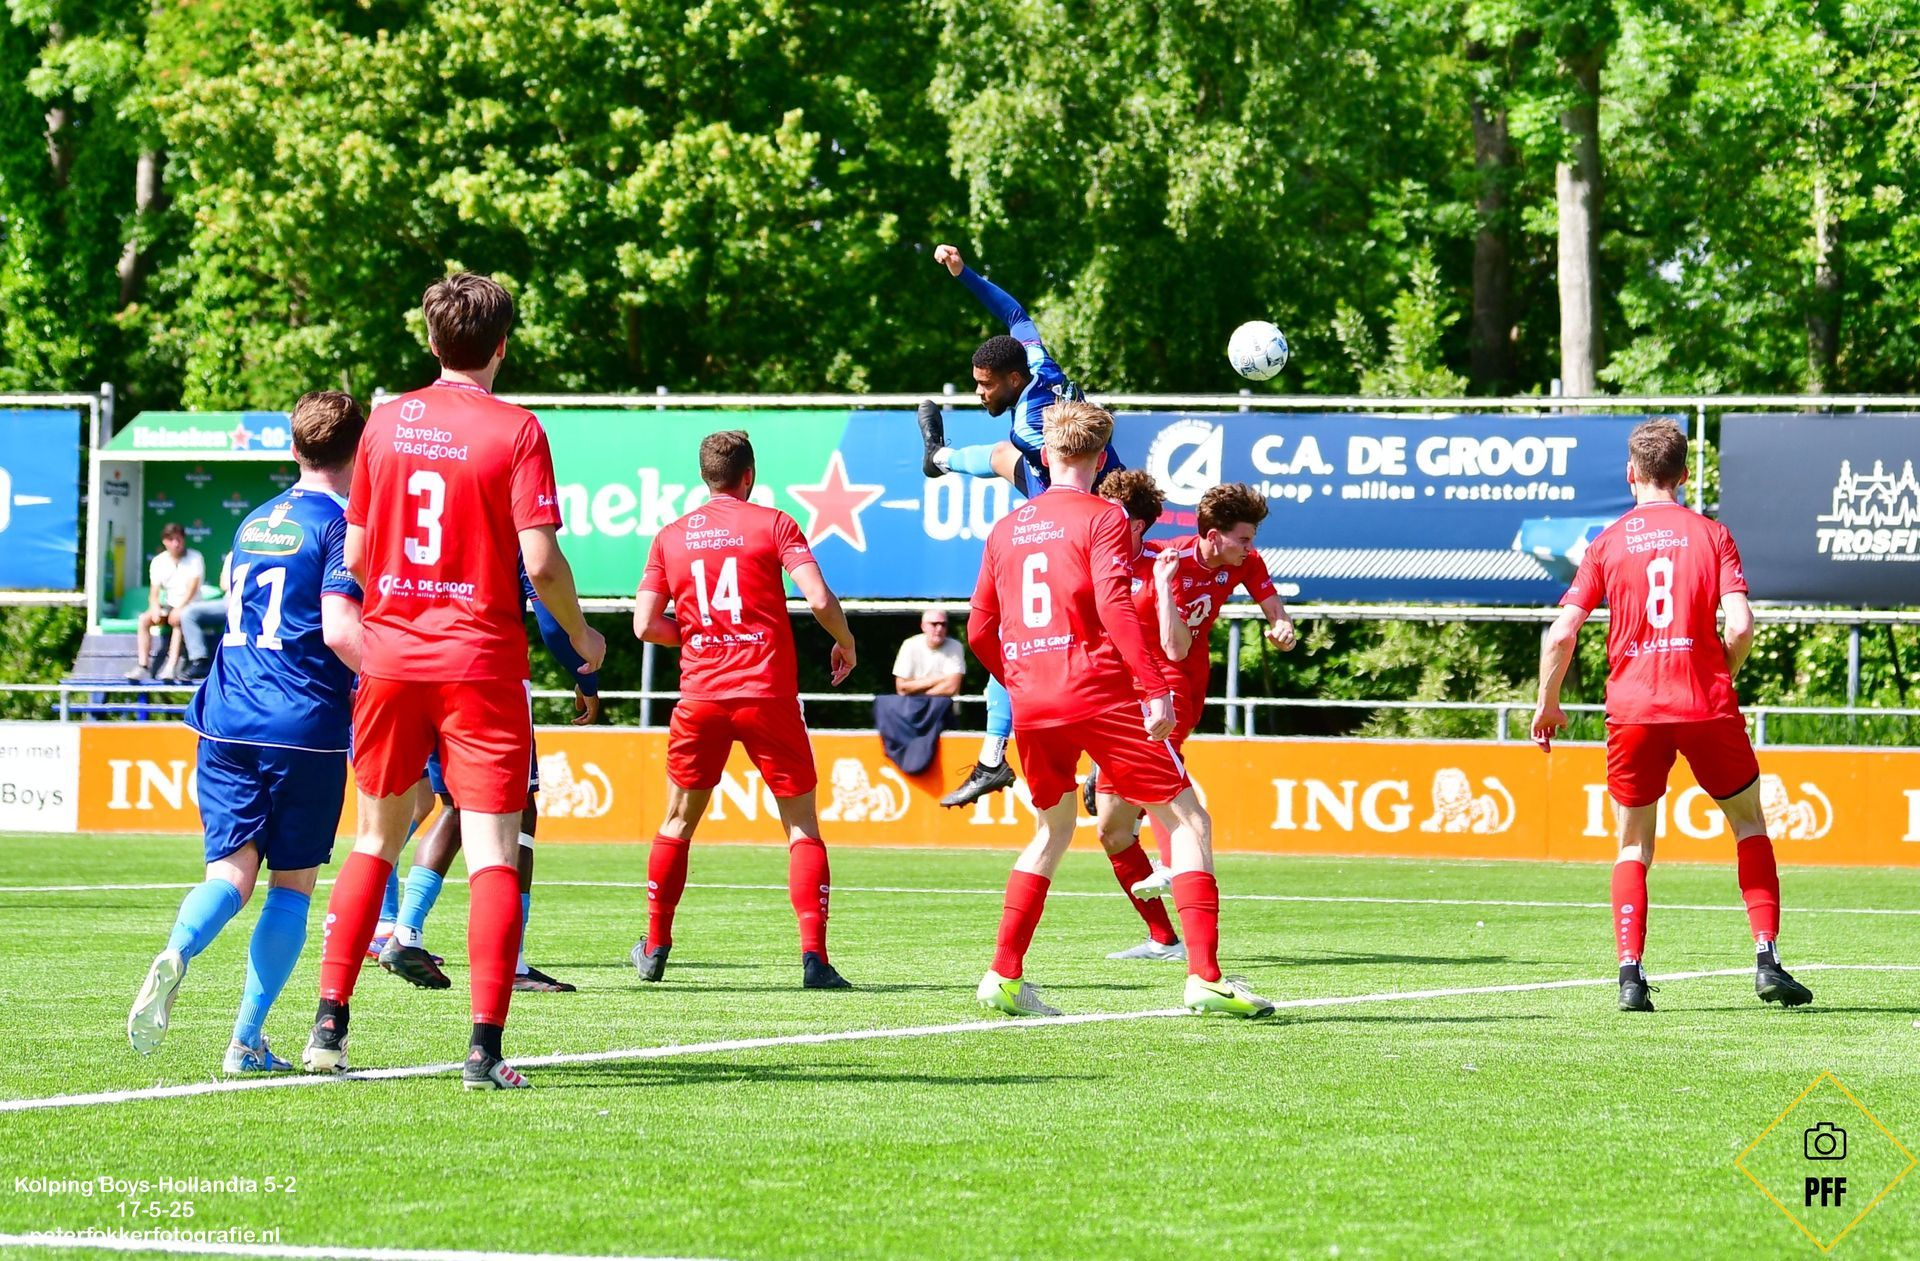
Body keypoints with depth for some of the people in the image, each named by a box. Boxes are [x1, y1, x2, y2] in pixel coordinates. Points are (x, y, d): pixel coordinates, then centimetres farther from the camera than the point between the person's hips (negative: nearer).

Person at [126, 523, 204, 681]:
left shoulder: (195, 558, -5)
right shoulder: (158, 562, 6)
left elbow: (192, 588, -16)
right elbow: (154, 592, 1)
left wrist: (179, 608, -28)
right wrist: (155, 608, -21)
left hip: (189, 606, -4)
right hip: (168, 606, 4)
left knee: (178, 619, -37)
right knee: (144, 619, -22)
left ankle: (171, 667, -43)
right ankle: (143, 666, -27)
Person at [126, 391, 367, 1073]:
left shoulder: (252, 524, 17)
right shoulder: (343, 524, -5)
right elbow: (339, 629, -17)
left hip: (228, 718, 5)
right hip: (306, 725, -5)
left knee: (231, 869, 1)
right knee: (292, 883, 6)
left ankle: (177, 952, -32)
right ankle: (247, 1040, 2)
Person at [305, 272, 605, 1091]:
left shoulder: (385, 423, 4)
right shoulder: (515, 431, -8)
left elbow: (353, 554, 8)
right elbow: (539, 560, -14)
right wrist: (579, 633, 4)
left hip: (390, 655, 4)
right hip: (480, 662, -4)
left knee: (377, 841, 17)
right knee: (492, 854, -2)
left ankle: (329, 1025, 13)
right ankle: (484, 1047, -11)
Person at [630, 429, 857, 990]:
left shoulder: (671, 537, 8)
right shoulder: (773, 524, -1)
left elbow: (646, 625, 4)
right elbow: (818, 599, -12)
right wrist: (845, 644, 7)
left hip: (700, 696, 3)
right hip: (768, 693, -2)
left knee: (679, 820, 18)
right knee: (802, 823, 4)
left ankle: (655, 949, 23)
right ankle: (814, 957, -8)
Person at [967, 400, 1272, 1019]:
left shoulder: (1007, 530, 14)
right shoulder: (1102, 519, -3)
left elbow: (979, 631, 16)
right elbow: (1114, 607, -17)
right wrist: (1155, 690, -20)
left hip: (1031, 705, 6)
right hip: (1098, 693, -6)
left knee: (1053, 829, 24)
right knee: (1188, 820, 0)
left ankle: (1004, 975, 16)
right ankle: (1205, 977, -11)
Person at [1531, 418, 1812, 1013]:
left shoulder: (1608, 543, 4)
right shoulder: (1712, 535, 3)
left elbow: (1561, 634, -1)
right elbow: (1740, 625, -8)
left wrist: (1547, 703, 13)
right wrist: (1721, 675, 11)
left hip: (1633, 708, 0)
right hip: (1707, 706, 0)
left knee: (1634, 845, 12)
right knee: (1749, 823, 17)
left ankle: (1630, 975, -3)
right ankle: (1767, 960, 7)